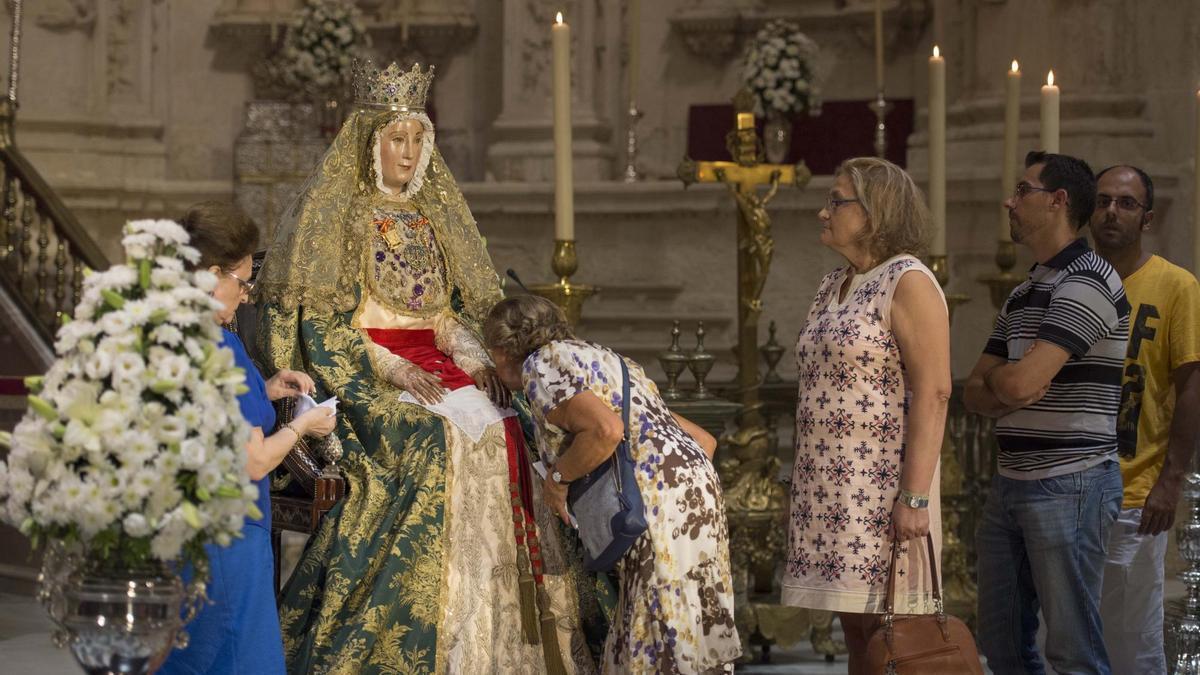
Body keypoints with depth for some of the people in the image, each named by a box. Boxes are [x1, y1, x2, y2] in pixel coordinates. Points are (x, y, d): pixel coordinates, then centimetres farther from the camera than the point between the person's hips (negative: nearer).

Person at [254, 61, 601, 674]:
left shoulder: (432, 215, 17)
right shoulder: (333, 214, 0)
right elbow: (319, 319, -7)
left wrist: (474, 358, -3)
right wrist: (389, 369, -18)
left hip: (437, 364, 6)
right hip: (361, 373, -5)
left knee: (503, 428, -19)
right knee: (436, 436, -30)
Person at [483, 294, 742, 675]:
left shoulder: (540, 366, 1)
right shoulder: (599, 359, 27)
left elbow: (606, 430, -19)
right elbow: (704, 440, 24)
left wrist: (557, 477, -5)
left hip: (658, 501, -9)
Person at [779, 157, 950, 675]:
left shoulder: (908, 282, -9)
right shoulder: (833, 287, 16)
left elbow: (933, 393, -16)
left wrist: (915, 497, -22)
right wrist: (802, 485, 18)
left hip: (883, 483, -8)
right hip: (833, 487, 8)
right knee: (856, 631, 8)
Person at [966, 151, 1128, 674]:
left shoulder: (1088, 282, -12)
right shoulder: (1021, 296, 17)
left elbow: (1019, 382, -21)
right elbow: (976, 392, 16)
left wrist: (997, 376, 3)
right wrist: (1001, 392, -7)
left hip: (1069, 487, -9)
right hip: (1010, 486, 9)